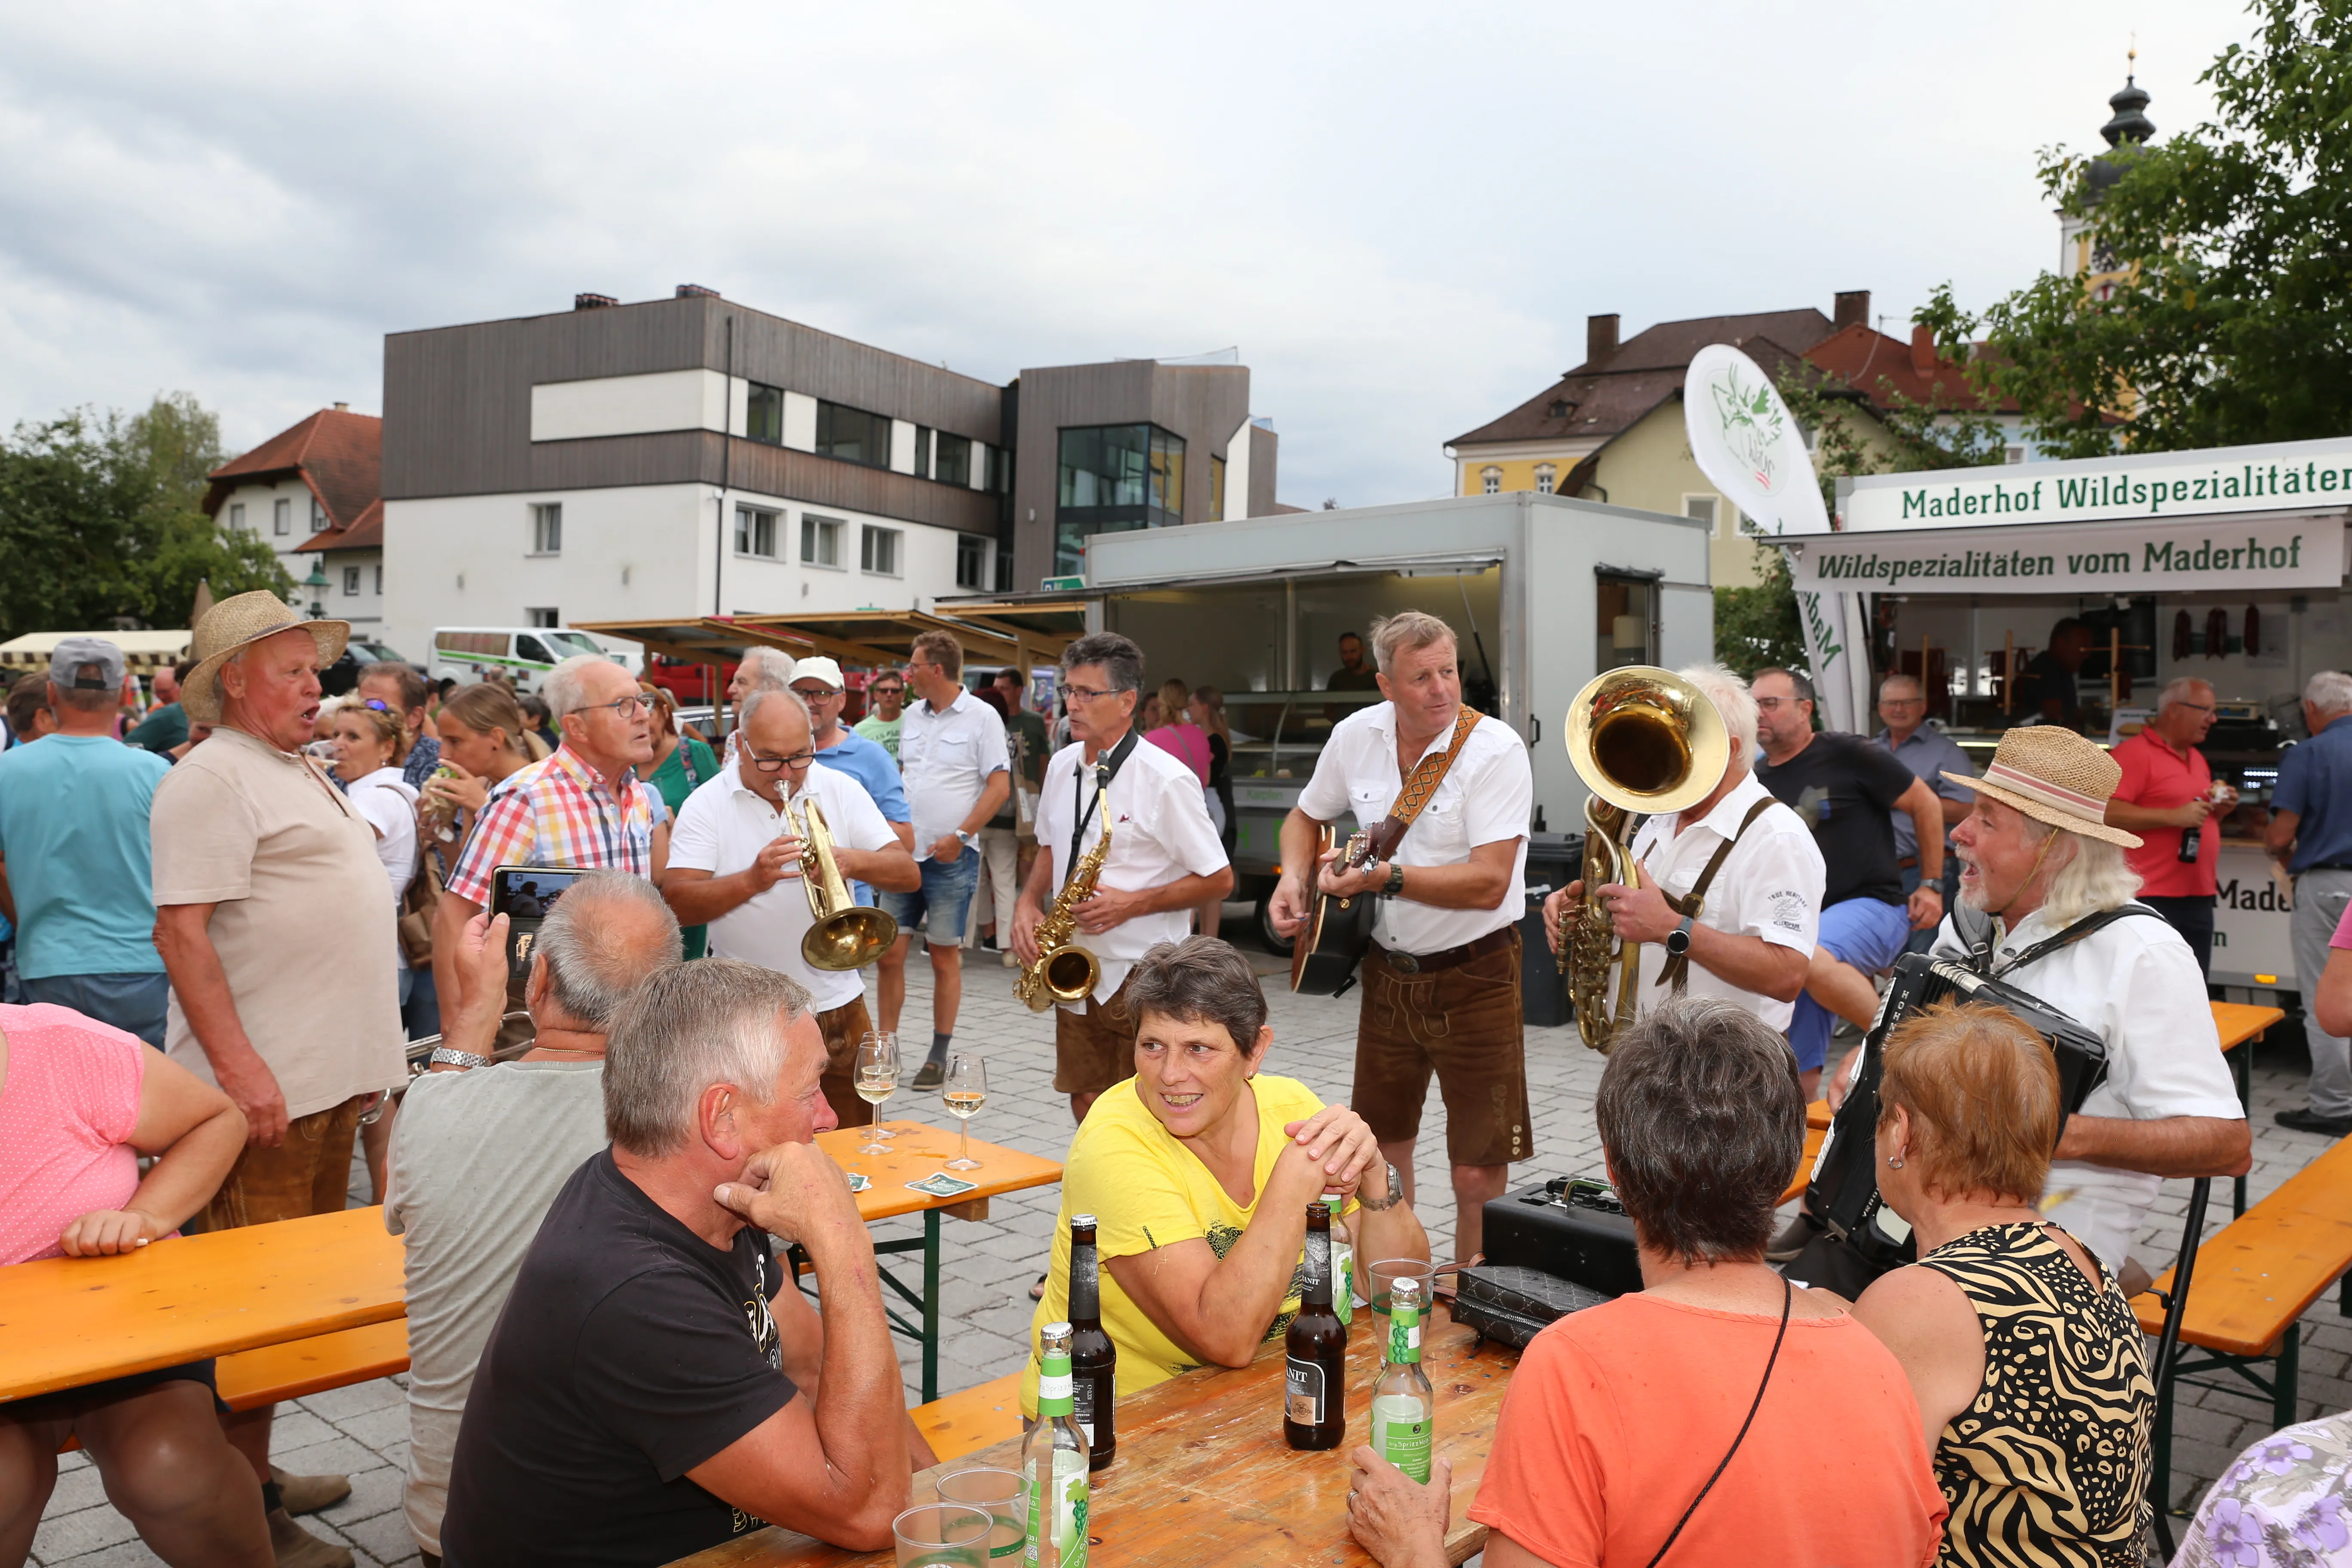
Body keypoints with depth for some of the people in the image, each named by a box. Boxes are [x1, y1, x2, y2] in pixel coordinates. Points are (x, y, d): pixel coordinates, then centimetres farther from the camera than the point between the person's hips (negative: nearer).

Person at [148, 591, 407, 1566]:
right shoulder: (213, 779, -12)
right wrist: (238, 1066, -25)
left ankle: (257, 1472, 29)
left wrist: (365, 1054, 22)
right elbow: (181, 931, -19)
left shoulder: (300, 773, 18)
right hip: (263, 1088, -9)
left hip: (329, 1081, 9)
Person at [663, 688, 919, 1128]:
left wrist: (852, 861, -21)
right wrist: (752, 880, -26)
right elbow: (676, 904, -13)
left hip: (836, 1007, 2)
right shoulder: (707, 804, -2)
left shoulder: (842, 791, 3)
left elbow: (909, 875, -2)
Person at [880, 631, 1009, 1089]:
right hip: (902, 852, 5)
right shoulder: (912, 716, 12)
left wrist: (960, 836, -16)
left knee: (945, 956, 4)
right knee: (889, 953, 4)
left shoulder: (982, 717, -5)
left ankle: (939, 1056, 14)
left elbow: (1000, 785, -9)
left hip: (951, 857, -5)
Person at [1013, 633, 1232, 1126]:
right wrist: (1028, 903, 3)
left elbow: (1219, 879, -11)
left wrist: (1133, 903, -20)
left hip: (1142, 979, -6)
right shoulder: (1062, 766, 7)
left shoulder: (1166, 780, -14)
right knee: (1086, 1108, 15)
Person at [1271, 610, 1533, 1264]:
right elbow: (1305, 818, 17)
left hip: (1475, 976, -5)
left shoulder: (1496, 750, -18)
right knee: (1381, 1145, 17)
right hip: (1388, 971, 6)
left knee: (1478, 1174, -3)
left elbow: (1489, 883, -26)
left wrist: (1384, 878, -31)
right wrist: (1294, 877, -3)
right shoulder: (1356, 735, 0)